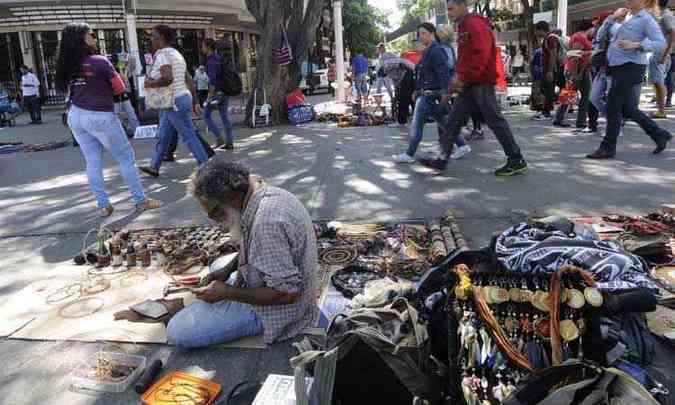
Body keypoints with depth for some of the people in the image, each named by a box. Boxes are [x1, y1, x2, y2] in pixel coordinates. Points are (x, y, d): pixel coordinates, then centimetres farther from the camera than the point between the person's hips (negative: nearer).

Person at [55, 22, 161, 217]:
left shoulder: (65, 66, 2)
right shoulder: (100, 62, -15)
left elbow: (67, 89, 13)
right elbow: (120, 88, -6)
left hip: (76, 116, 6)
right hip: (100, 117, -6)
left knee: (92, 162, 10)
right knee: (125, 157, 6)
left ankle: (103, 205, 14)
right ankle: (141, 200, 10)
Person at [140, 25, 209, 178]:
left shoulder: (162, 54, -14)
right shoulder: (176, 54, 16)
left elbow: (168, 79, -30)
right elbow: (190, 81, 16)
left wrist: (150, 84, -13)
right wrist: (194, 102, 19)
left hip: (175, 102, -10)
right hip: (183, 98, 10)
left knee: (189, 137, -4)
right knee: (163, 136, 16)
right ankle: (154, 167, 25)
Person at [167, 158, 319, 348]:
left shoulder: (267, 222, -35)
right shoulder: (268, 193, -4)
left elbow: (286, 293, -31)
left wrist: (228, 292, -21)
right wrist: (238, 280, -3)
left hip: (279, 308, -9)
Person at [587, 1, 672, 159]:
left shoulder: (646, 19, -5)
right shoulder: (626, 17, 19)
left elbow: (661, 43, -14)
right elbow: (601, 35, 20)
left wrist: (635, 45, -25)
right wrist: (613, 17, 9)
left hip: (631, 67, -8)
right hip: (619, 68, 9)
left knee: (613, 107, -8)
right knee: (628, 109, 13)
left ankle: (608, 148, 0)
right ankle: (660, 135, 26)